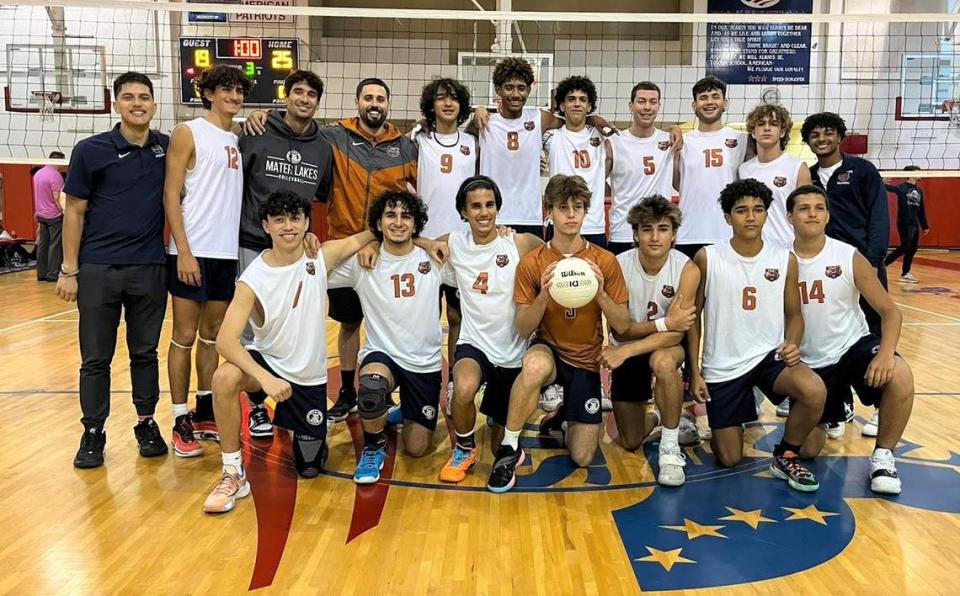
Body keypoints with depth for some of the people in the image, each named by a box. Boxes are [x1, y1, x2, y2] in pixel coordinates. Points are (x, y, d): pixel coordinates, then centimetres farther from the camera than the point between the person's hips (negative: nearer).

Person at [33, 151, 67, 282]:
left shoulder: (38, 173, 12)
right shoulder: (55, 175, -15)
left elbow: (39, 195, 20)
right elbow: (57, 198, -19)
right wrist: (63, 212, -14)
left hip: (41, 215, 8)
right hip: (54, 215, -8)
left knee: (42, 244, 10)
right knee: (56, 245, -3)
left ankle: (41, 273, 12)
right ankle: (53, 273, -3)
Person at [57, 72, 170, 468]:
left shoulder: (167, 148, 3)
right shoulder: (90, 150, -3)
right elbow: (74, 211, -1)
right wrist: (69, 270, -4)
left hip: (150, 268, 2)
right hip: (98, 269, -2)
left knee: (145, 353, 12)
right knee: (96, 358, 6)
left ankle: (146, 424, 25)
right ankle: (93, 433, 19)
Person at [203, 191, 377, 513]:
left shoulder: (320, 257, -11)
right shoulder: (252, 280, -20)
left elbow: (360, 239, 6)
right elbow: (226, 340, -28)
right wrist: (265, 378, -42)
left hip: (310, 379, 2)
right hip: (267, 363, -2)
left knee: (309, 467, 6)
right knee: (225, 376, -36)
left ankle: (309, 436, 42)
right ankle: (233, 474, -18)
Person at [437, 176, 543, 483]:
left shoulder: (522, 244, -10)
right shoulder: (452, 244, -4)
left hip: (515, 351, 0)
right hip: (475, 344, 0)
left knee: (503, 447, 10)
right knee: (463, 389, -37)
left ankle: (500, 418, 49)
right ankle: (465, 450, -3)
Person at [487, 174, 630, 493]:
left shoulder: (605, 261, -6)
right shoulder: (532, 263, -8)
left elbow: (622, 326, -6)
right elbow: (523, 329, -10)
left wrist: (600, 292, -23)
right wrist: (544, 295, -27)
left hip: (586, 360, 2)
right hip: (548, 351, -1)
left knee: (582, 458, -2)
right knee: (534, 366, -41)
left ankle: (566, 413, 31)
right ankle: (509, 448, -21)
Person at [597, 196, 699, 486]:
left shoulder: (687, 269, -22)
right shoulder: (619, 266, -20)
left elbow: (676, 333, -29)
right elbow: (620, 331, -19)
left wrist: (625, 351, -39)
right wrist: (664, 323, -33)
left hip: (666, 347, -1)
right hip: (628, 349, 2)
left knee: (663, 361, -40)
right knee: (630, 443, 5)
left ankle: (670, 447, -20)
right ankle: (654, 418, 42)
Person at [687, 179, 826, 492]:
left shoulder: (785, 260, -2)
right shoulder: (707, 258, -8)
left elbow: (794, 314, 8)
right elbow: (693, 316, -1)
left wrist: (793, 344, -15)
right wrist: (694, 371, -4)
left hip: (770, 356, 2)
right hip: (722, 366, -1)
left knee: (815, 392, -31)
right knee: (729, 459, 0)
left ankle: (785, 457, -2)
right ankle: (728, 421, 37)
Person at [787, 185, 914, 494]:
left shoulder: (849, 257, -10)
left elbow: (890, 310, -8)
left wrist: (885, 352, -25)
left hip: (854, 346, 0)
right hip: (810, 362, 1)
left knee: (900, 376, -34)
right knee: (807, 449, -1)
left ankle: (882, 455, -9)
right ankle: (829, 412, 36)